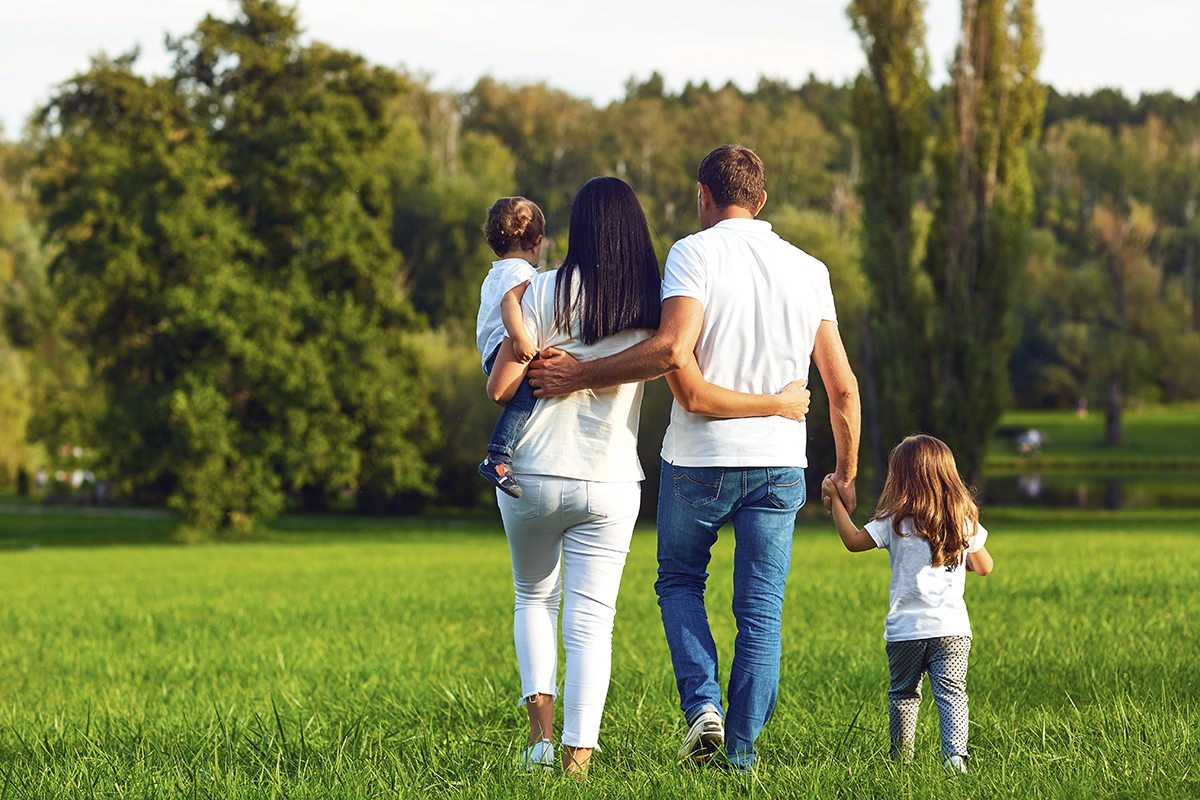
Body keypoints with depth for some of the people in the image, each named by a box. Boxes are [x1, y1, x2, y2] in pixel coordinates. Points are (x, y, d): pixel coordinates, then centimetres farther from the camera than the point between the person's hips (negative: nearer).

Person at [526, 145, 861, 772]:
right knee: (760, 611, 7)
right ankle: (741, 752, 5)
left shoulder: (695, 254, -8)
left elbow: (672, 350, -23)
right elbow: (842, 386, 5)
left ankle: (702, 704, -1)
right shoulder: (808, 270, 6)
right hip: (779, 462, 3)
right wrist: (846, 474, 16)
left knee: (679, 581, 18)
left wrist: (580, 375, -16)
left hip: (698, 460, -2)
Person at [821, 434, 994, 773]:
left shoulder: (895, 521, -4)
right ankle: (955, 755, -18)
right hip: (951, 627, 1)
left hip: (905, 628, -1)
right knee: (951, 692, -3)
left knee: (904, 694, 13)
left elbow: (853, 541, 4)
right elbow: (984, 567, 15)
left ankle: (901, 759, 18)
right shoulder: (963, 521, 5)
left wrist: (835, 500, 11)